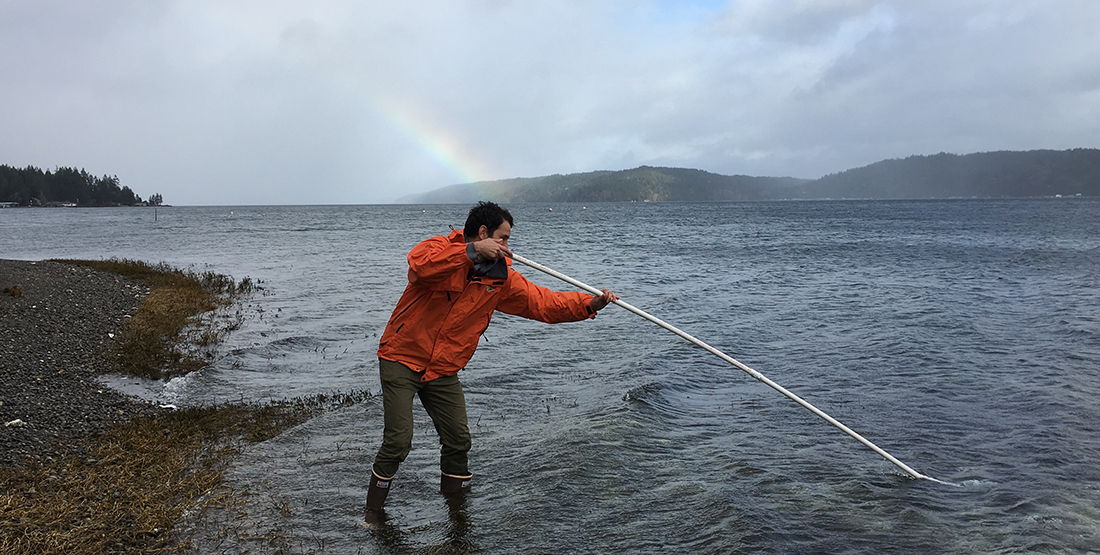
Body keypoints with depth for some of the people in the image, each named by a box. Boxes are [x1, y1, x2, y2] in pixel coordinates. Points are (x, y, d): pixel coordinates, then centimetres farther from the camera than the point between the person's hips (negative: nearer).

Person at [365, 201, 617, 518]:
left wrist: (591, 304, -8)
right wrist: (473, 250, -36)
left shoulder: (501, 280, 1)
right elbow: (419, 266, -36)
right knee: (398, 442, -9)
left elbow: (543, 303, 3)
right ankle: (373, 513, 14)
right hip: (402, 359, -5)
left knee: (458, 441, 5)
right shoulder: (440, 248, -13)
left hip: (443, 372, 5)